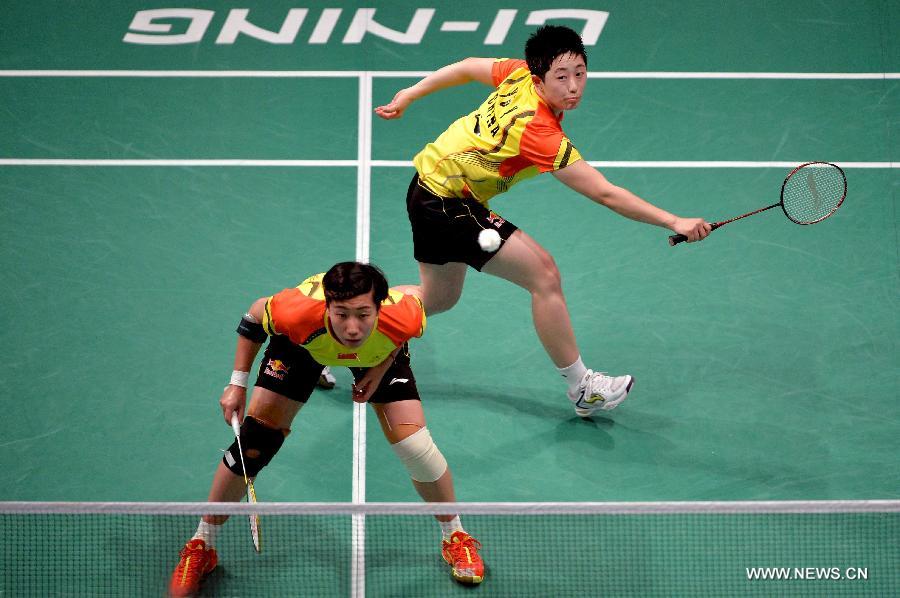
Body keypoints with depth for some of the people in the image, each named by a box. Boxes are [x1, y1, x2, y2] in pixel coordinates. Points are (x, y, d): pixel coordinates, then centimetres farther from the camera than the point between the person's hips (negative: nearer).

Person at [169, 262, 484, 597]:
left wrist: (381, 367, -16)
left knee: (416, 446, -11)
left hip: (382, 352, 1)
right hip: (302, 344, 0)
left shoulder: (403, 316, -41)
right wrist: (238, 384, -17)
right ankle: (200, 547, 13)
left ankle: (454, 537, 19)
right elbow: (255, 314, -18)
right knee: (253, 442, -8)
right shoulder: (299, 313, -43)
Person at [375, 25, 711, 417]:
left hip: (429, 179, 10)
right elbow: (605, 194, -30)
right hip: (446, 204, -10)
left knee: (438, 298, 25)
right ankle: (582, 389, -4)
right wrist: (673, 222, -29)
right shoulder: (543, 135, -30)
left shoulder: (519, 74, -8)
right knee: (544, 274, -13)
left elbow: (465, 68, 8)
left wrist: (408, 96, 22)